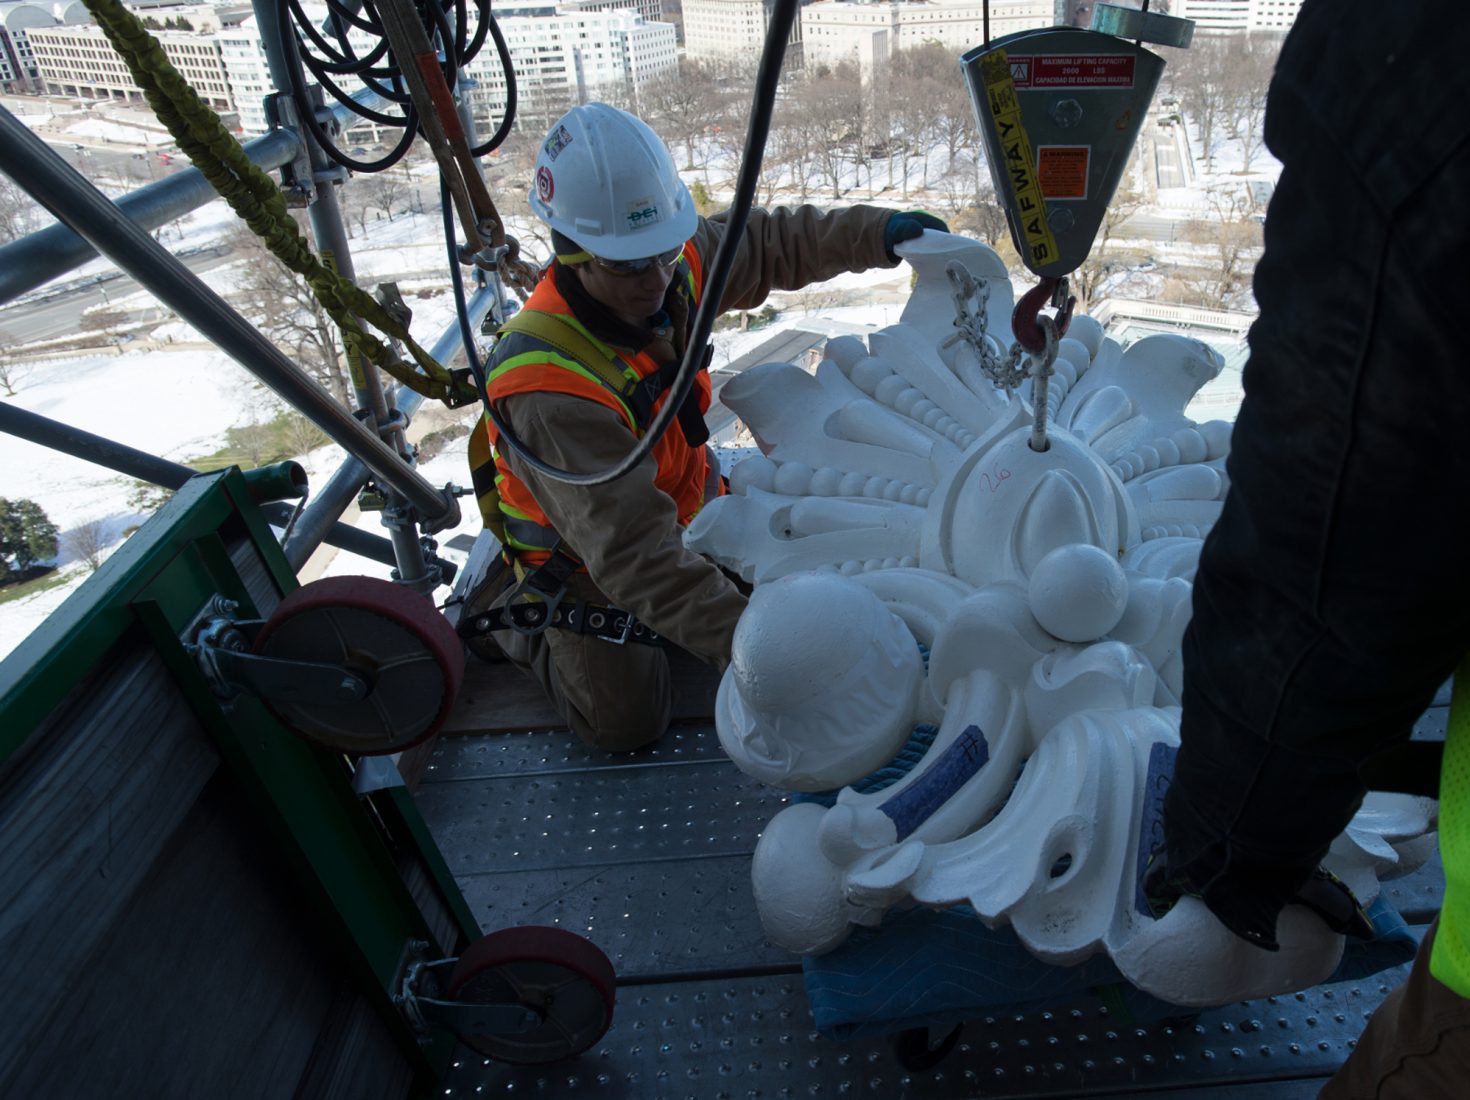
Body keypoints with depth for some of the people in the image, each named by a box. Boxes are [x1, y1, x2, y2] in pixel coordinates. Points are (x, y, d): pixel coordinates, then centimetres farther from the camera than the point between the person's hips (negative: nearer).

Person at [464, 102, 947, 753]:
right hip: (579, 548, -6)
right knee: (627, 722, -6)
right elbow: (634, 550, -45)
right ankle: (521, 617, 20)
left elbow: (767, 244, 0)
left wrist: (877, 231, -12)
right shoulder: (549, 388, -41)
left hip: (680, 498, 7)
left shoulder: (671, 265, -20)